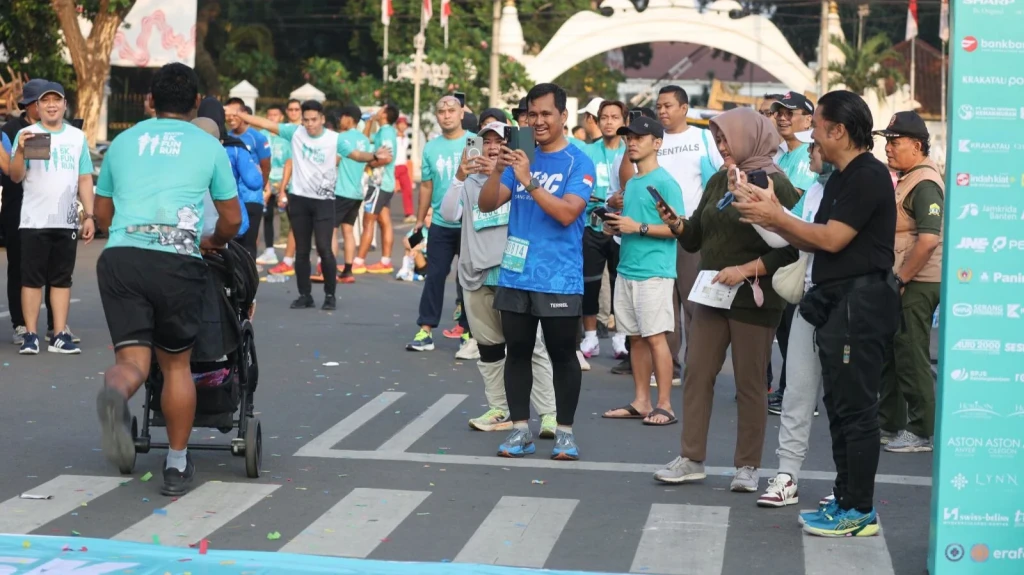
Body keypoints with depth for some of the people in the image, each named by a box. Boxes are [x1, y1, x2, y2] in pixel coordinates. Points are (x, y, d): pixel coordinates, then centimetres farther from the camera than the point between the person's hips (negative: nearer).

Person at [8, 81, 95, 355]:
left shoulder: (77, 137, 10)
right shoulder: (27, 134, -2)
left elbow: (85, 179, 12)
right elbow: (16, 177, -8)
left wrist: (89, 216, 5)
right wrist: (20, 151, -26)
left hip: (67, 222, 3)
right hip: (34, 221, -3)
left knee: (62, 280, 6)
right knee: (32, 279, -1)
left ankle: (59, 335, 9)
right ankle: (30, 336, 2)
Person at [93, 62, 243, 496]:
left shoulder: (123, 141, 19)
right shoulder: (208, 145, 12)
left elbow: (101, 212, 25)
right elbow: (232, 220, 14)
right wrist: (214, 242, 35)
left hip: (120, 257, 1)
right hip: (177, 262, -1)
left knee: (133, 358, 0)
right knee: (176, 365, 14)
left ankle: (115, 392, -38)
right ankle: (177, 466, 20)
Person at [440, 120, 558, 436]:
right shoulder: (470, 182, 13)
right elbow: (449, 213, 0)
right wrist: (459, 178, -15)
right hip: (477, 276, 4)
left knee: (531, 345, -8)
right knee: (489, 348, 10)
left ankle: (548, 412, -8)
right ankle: (498, 409, 18)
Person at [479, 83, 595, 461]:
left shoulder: (578, 163, -5)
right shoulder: (520, 156, 9)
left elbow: (567, 213, -18)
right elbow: (487, 204, 4)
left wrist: (529, 181, -23)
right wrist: (498, 169, -13)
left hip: (559, 279, -4)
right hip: (516, 275, 4)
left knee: (562, 354, 3)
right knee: (517, 351, 8)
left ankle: (565, 431, 13)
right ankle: (520, 429, 16)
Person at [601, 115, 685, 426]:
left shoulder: (665, 182, -7)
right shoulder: (631, 182, 17)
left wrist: (639, 227, -18)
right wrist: (617, 226, 6)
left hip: (654, 271, -8)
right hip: (627, 269, 8)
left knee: (655, 337, -7)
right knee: (636, 337, 9)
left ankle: (665, 406, -4)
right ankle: (641, 402, 15)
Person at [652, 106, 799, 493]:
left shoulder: (774, 184, -9)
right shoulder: (719, 181, 12)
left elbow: (790, 249, -14)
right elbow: (695, 239, 14)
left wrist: (745, 269, -20)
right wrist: (676, 224, -5)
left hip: (753, 299, -6)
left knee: (749, 383, 2)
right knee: (696, 374, 4)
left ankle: (748, 466, 12)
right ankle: (691, 459, 10)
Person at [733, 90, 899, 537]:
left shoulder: (868, 176, -13)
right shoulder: (842, 178, 19)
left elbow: (831, 239, -17)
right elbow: (815, 242, 17)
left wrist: (776, 217, -8)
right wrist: (773, 220, 6)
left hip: (860, 303, -10)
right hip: (836, 302, 10)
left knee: (855, 408, -7)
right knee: (841, 407, 13)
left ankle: (860, 511, -2)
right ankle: (846, 501, 19)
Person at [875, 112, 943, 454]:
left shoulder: (924, 184, -16)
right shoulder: (903, 179, 15)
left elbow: (928, 239, -26)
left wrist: (901, 280, -21)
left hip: (916, 285, -10)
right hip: (898, 283, 10)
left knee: (911, 359, -4)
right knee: (888, 357, 16)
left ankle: (923, 432, 4)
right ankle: (890, 424, 27)